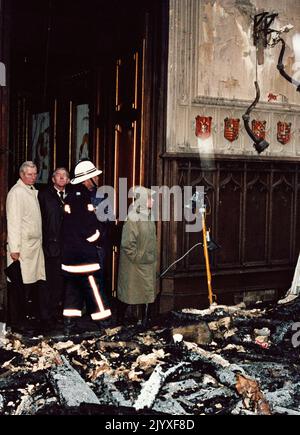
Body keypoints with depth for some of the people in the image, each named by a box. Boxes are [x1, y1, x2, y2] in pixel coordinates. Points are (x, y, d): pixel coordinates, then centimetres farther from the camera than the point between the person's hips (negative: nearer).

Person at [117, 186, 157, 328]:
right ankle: (121, 317, 23)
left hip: (148, 263, 7)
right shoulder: (133, 218, -19)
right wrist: (136, 258, -15)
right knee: (129, 290, 6)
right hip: (134, 264, -7)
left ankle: (145, 319, 21)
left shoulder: (148, 216, 6)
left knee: (148, 291, 11)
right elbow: (127, 243, -22)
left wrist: (152, 258, 12)